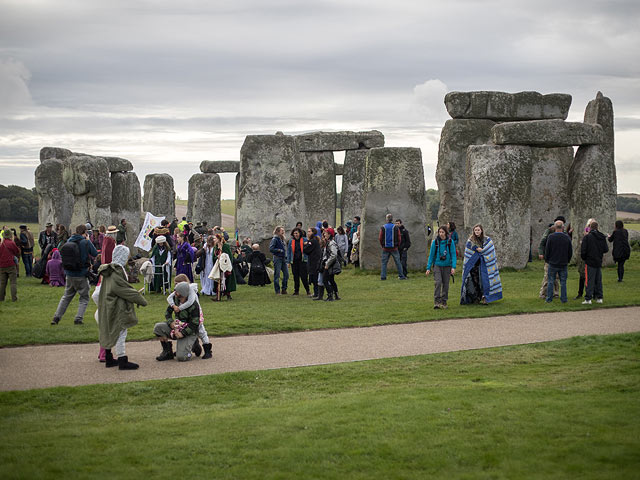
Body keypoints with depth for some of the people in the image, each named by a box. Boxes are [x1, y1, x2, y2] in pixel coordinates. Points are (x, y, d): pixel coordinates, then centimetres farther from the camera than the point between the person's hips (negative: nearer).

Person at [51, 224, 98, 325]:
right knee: (84, 298, 10)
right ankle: (78, 318, -1)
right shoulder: (85, 242, -13)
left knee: (66, 297, 18)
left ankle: (56, 317, 13)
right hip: (81, 275, -5)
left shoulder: (69, 241, 2)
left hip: (69, 275, 5)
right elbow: (95, 254, 0)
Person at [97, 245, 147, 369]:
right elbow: (126, 290, -19)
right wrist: (141, 300, -9)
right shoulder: (117, 271, -20)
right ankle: (122, 360, -1)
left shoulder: (108, 271, 8)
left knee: (110, 332, 15)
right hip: (118, 307, -10)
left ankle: (109, 359, 23)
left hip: (107, 307, 10)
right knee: (120, 332, -4)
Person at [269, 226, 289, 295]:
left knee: (286, 274, 4)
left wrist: (286, 257, 13)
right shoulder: (275, 239, -9)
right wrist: (279, 250, -15)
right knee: (277, 275, -2)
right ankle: (277, 291, 2)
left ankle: (284, 289, 14)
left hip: (283, 259, 8)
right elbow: (271, 249, -15)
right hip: (277, 258, -8)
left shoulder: (282, 239, 15)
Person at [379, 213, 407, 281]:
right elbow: (399, 238, -2)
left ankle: (383, 276, 0)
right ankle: (401, 276, 5)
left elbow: (380, 238, 0)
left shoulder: (383, 227, -1)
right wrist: (397, 245, 11)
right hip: (394, 248, -1)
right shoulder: (396, 227, -3)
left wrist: (382, 245, 12)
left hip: (385, 248, 1)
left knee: (384, 262, 6)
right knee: (398, 262, 5)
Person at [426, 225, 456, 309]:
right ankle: (436, 302, -14)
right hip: (437, 265, -1)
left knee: (445, 284, 5)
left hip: (447, 266, 1)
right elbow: (431, 255, 4)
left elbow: (453, 255, -1)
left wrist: (453, 267, -11)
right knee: (438, 282, -16)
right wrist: (428, 268, 2)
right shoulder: (435, 242, -1)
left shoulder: (450, 242, -2)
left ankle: (444, 302, 17)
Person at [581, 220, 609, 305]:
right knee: (598, 281, 12)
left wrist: (584, 258, 5)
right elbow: (606, 249, 4)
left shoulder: (587, 237, -10)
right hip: (599, 262, 5)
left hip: (590, 262, -5)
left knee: (590, 281, -4)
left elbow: (583, 250, -13)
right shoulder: (602, 237, 4)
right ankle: (599, 298, 15)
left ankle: (588, 299, -5)